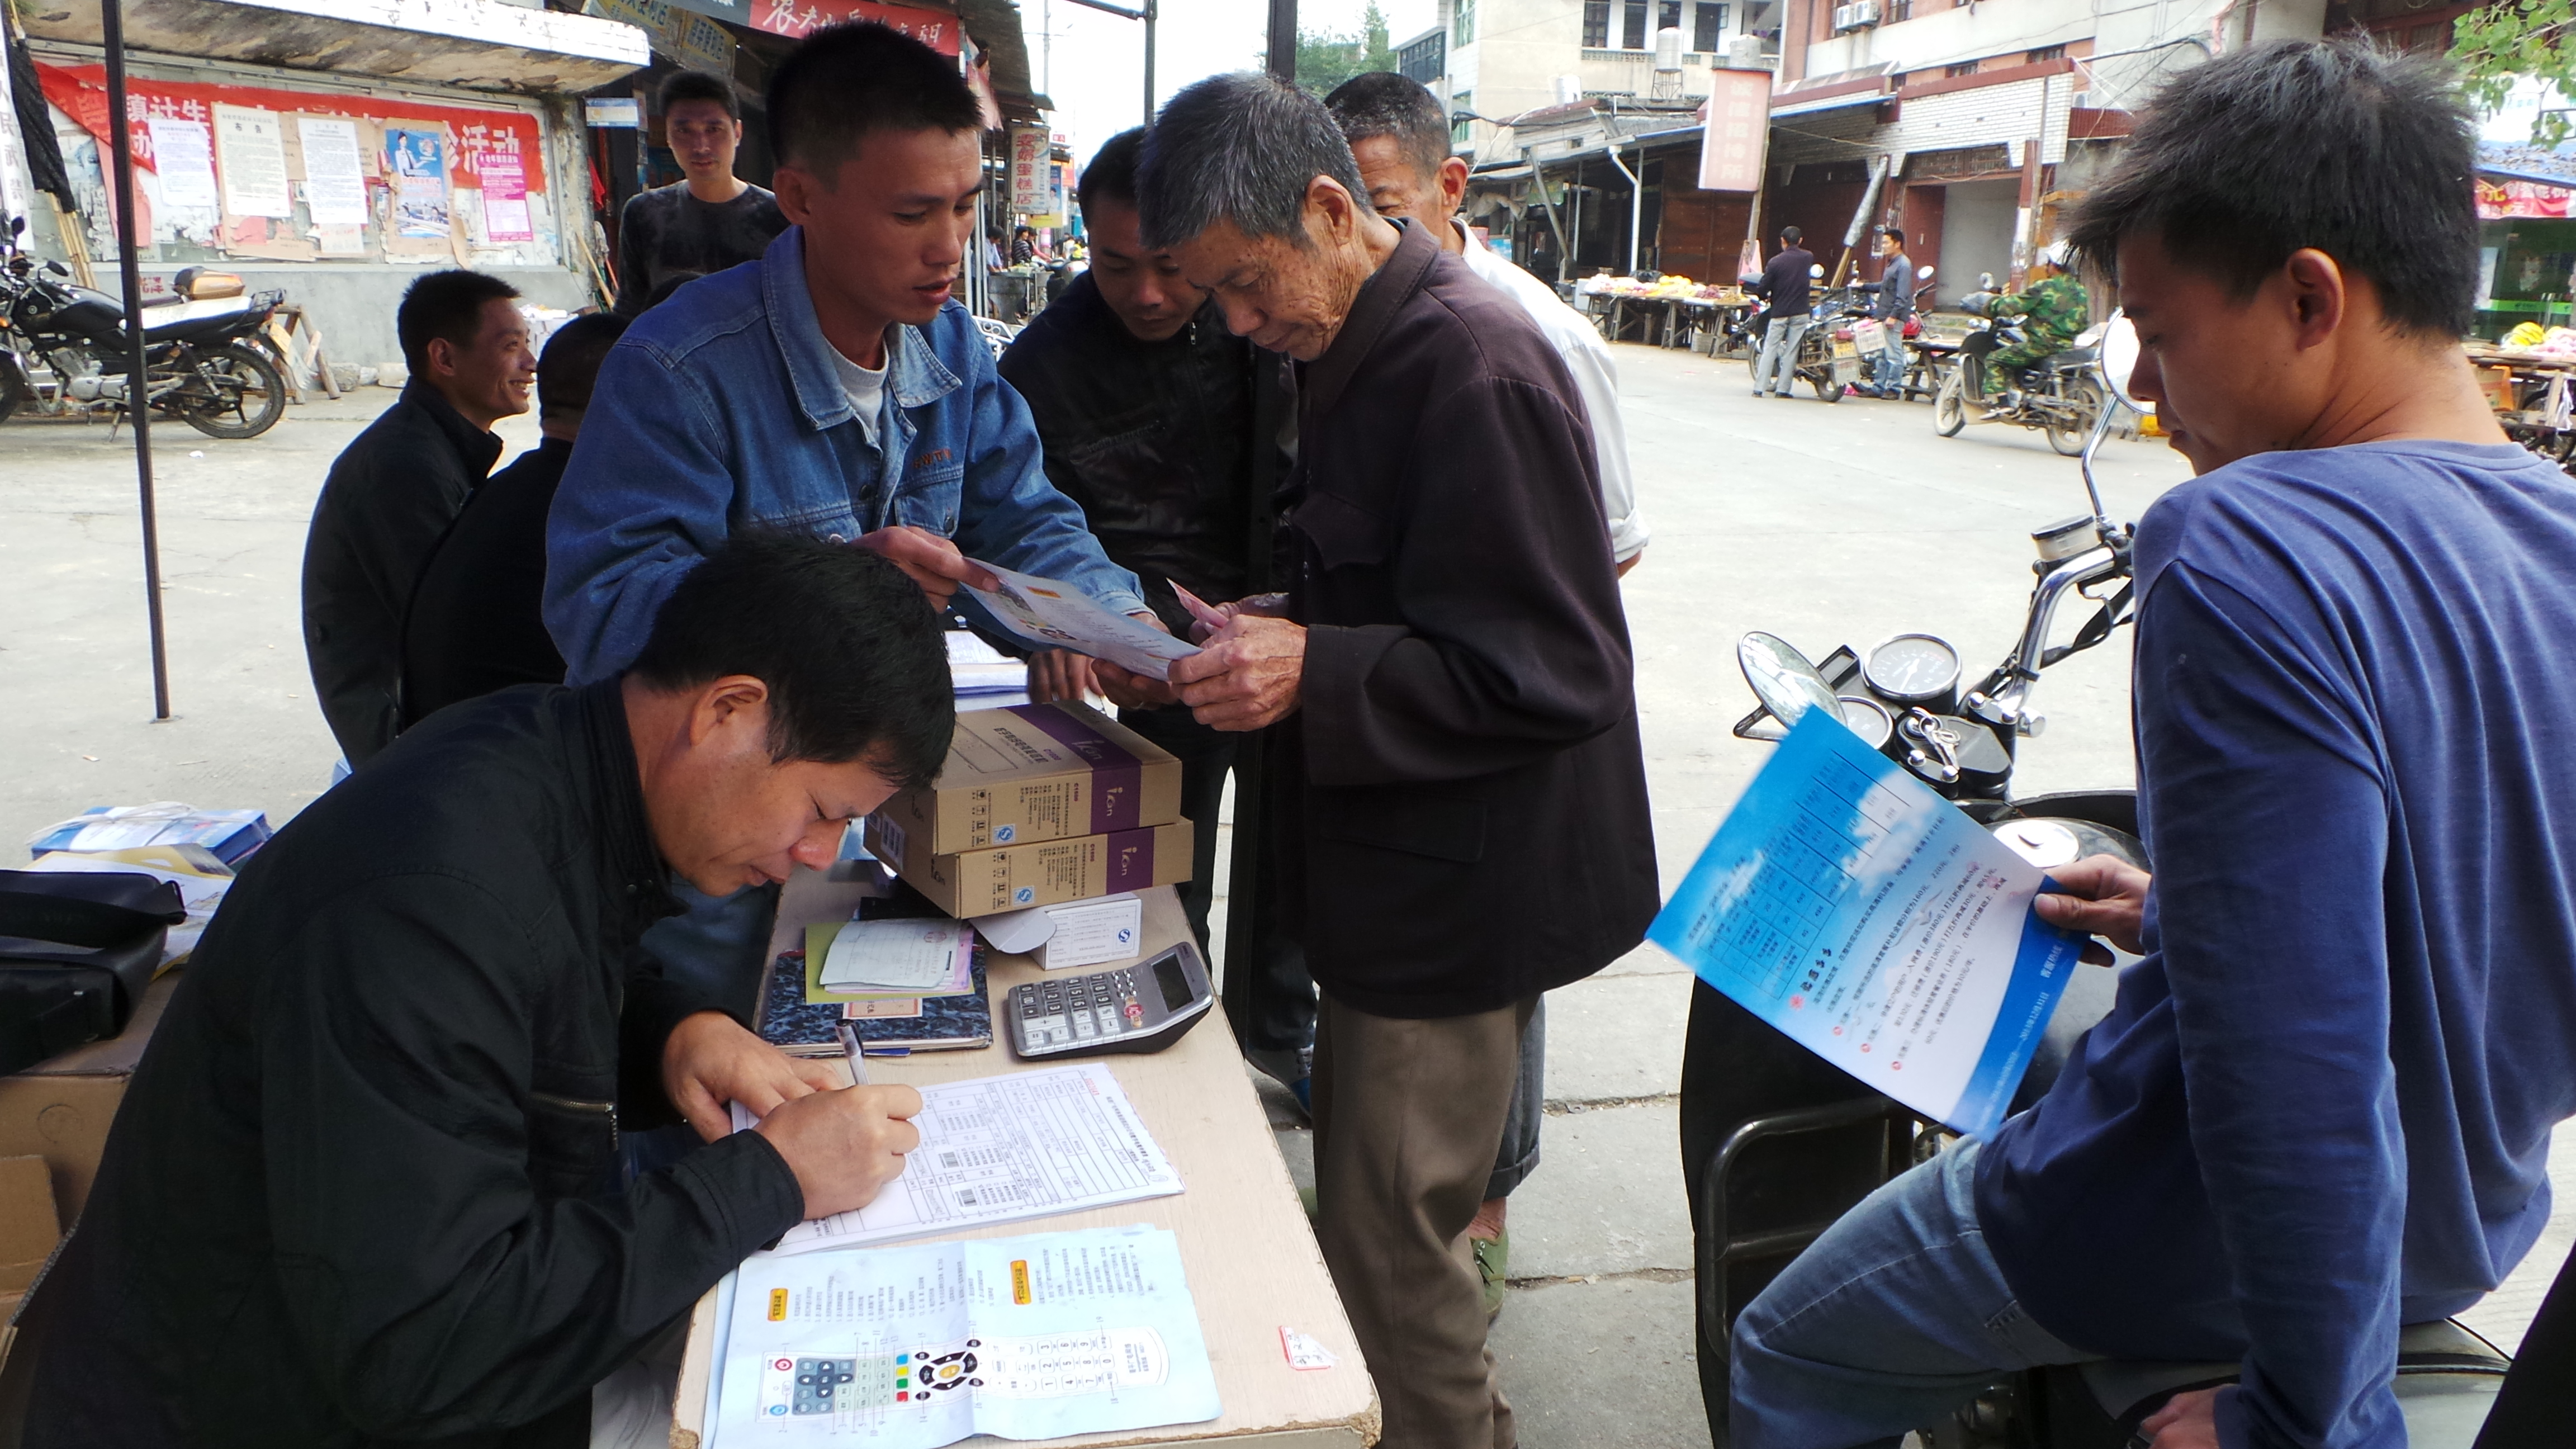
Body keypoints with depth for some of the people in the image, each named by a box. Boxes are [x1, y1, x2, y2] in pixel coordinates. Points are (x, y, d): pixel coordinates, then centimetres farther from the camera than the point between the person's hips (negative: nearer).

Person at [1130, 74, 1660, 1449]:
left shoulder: (1476, 367, -21)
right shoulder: (1355, 349, 10)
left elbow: (1554, 676, -22)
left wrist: (1312, 673, -27)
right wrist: (1247, 634, 3)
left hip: (1458, 897, -9)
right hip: (1395, 871, 10)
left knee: (1386, 1244, 2)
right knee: (1380, 1213, 21)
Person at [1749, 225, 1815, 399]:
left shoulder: (1776, 261, -8)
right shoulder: (1808, 258, 1)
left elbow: (1762, 289, -8)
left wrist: (1766, 297, 13)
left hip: (1780, 313, -2)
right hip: (1801, 312, 2)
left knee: (1770, 350, 3)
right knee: (1791, 352, 5)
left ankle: (1759, 388, -2)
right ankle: (1782, 389, 4)